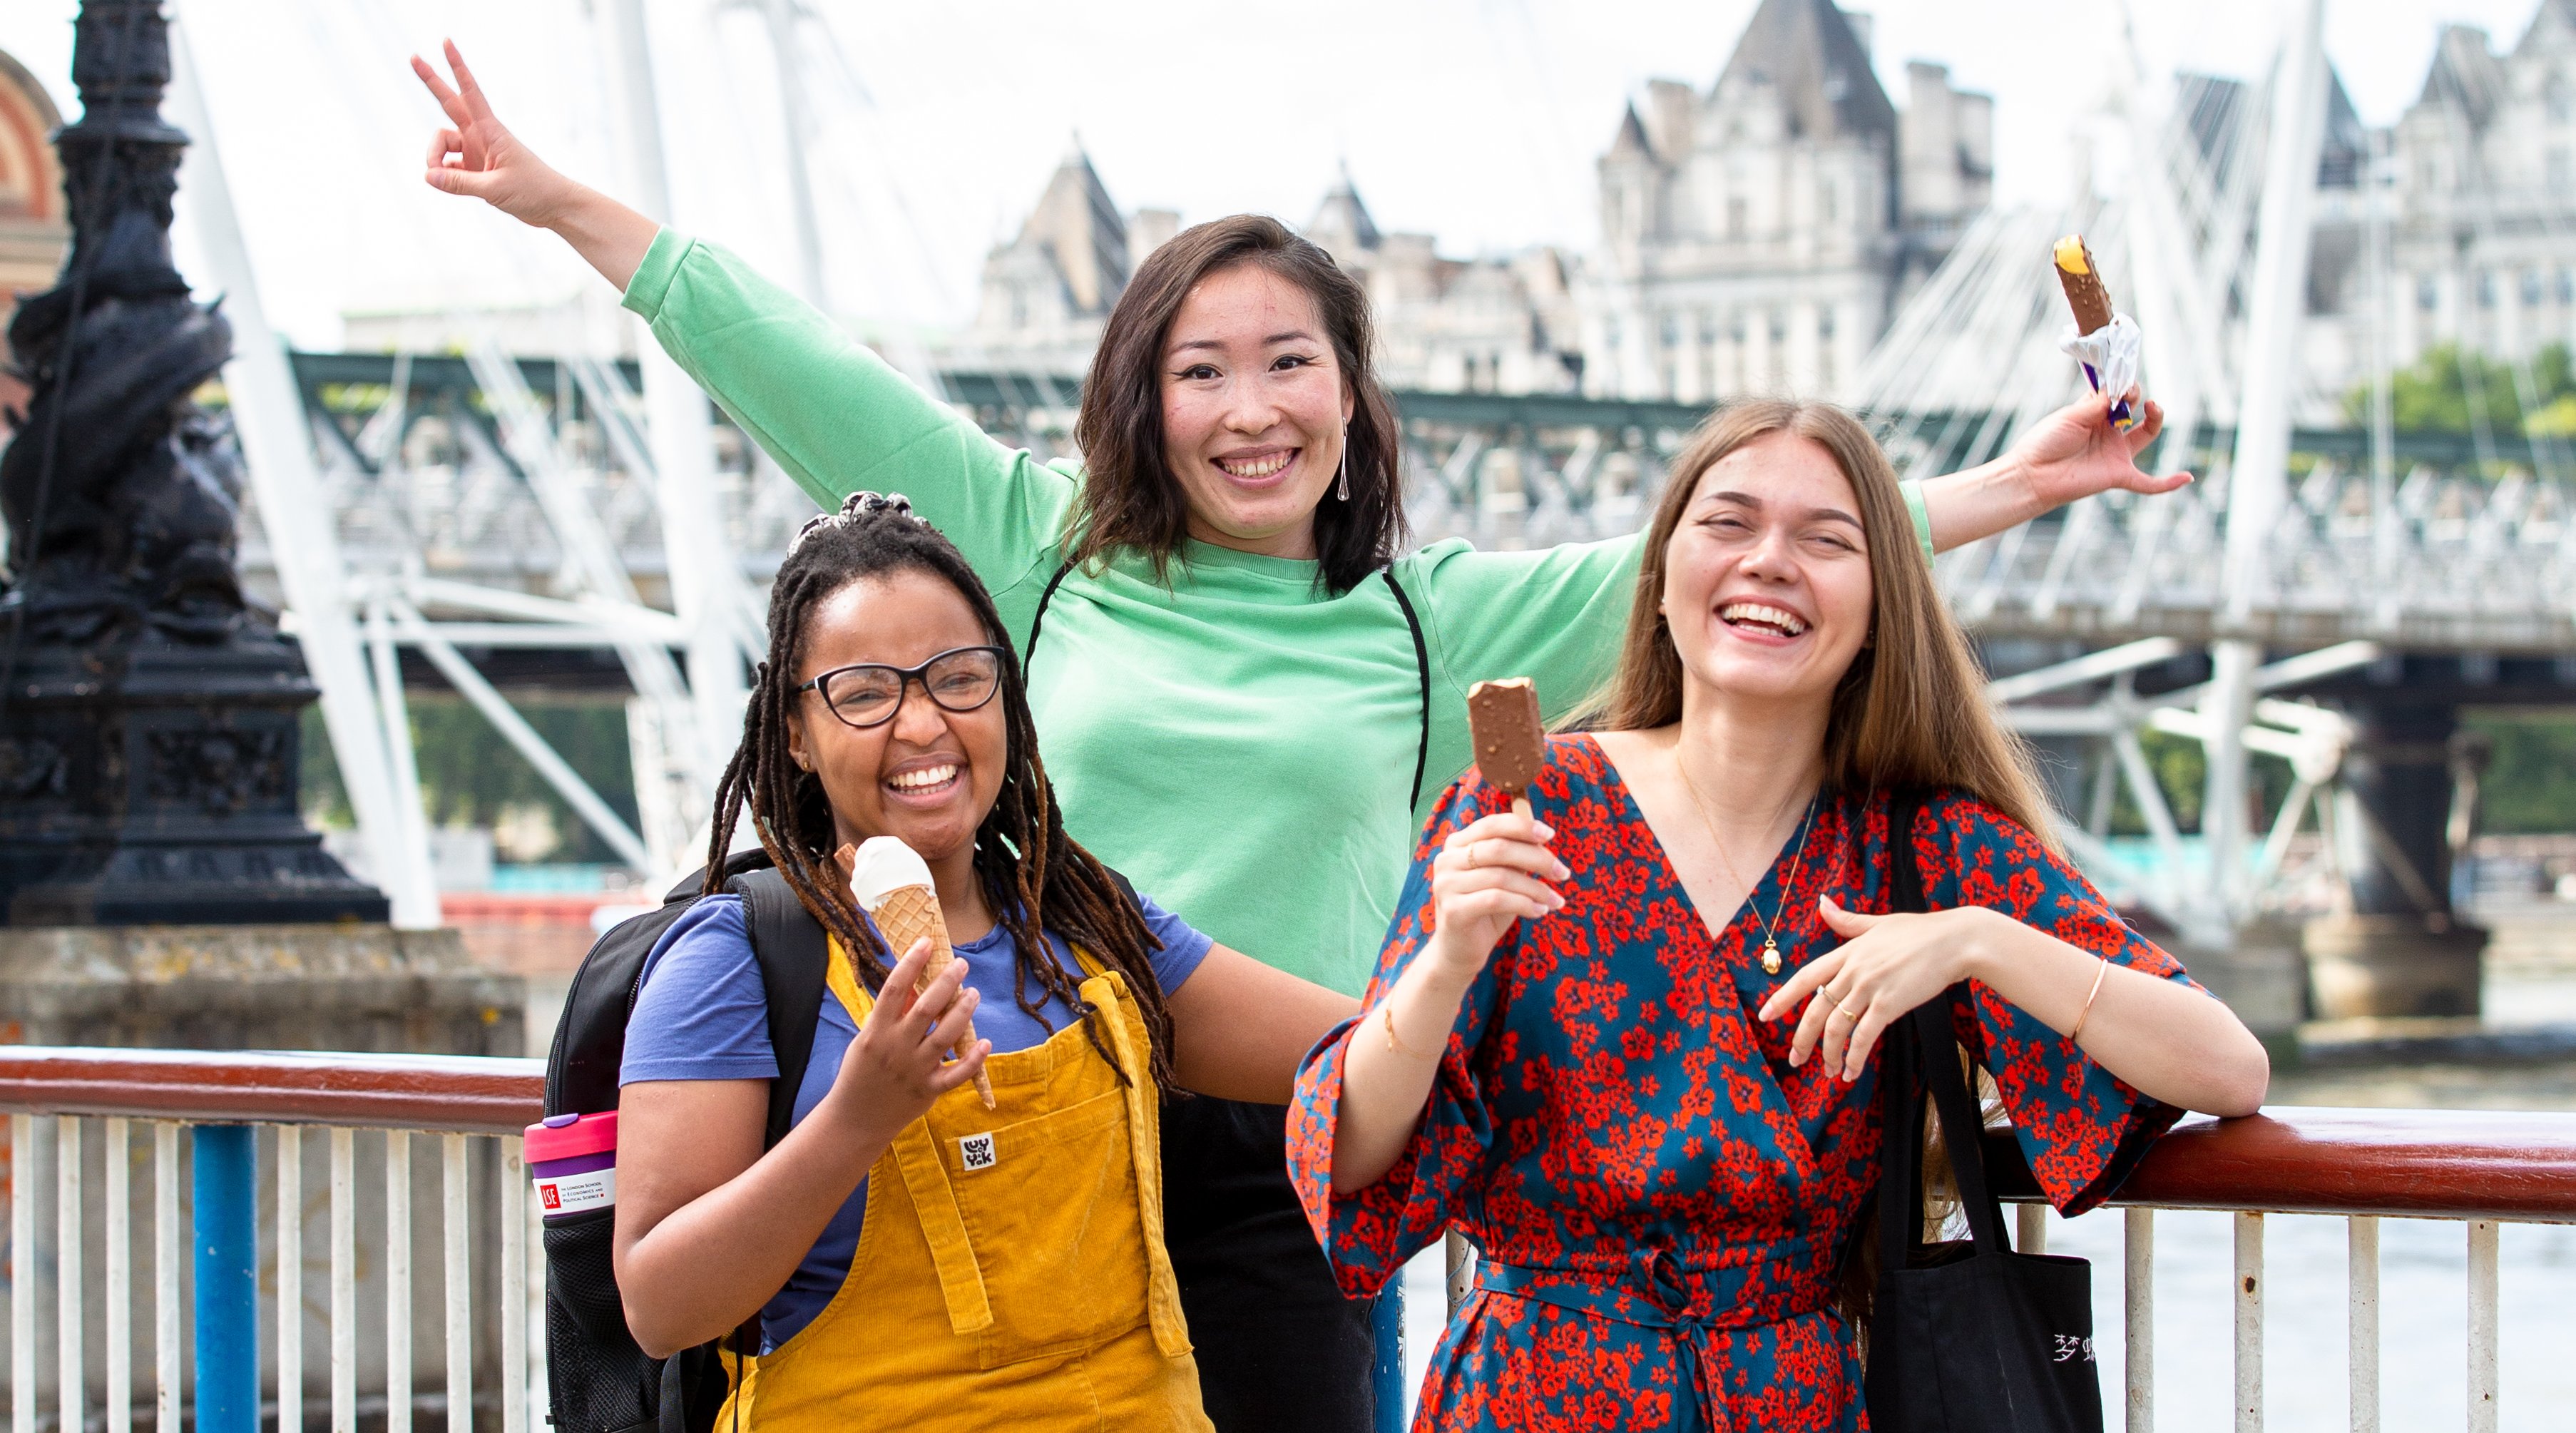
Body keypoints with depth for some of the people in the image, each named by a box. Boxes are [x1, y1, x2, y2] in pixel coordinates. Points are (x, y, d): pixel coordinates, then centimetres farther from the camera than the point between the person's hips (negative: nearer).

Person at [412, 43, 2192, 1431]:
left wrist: (1995, 493, 7)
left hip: (1281, 1165, 0)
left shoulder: (1437, 615, 9)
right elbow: (817, 380, 8)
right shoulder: (1048, 548, 8)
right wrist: (563, 202, 9)